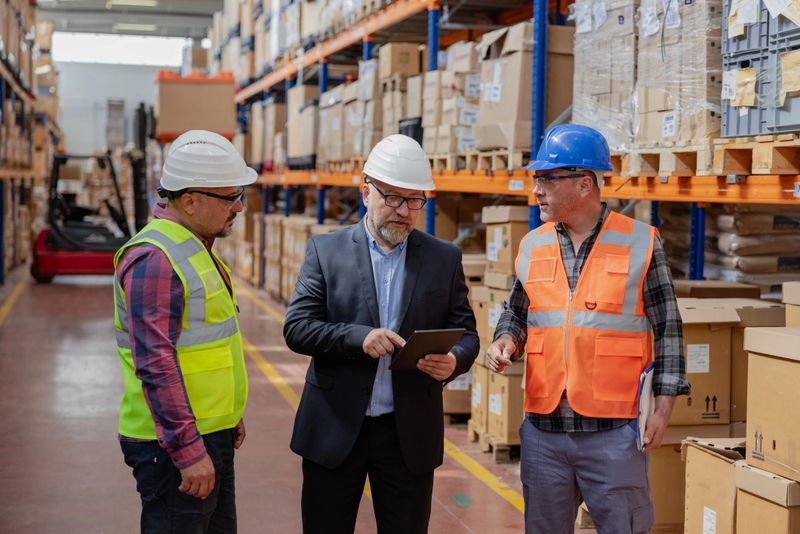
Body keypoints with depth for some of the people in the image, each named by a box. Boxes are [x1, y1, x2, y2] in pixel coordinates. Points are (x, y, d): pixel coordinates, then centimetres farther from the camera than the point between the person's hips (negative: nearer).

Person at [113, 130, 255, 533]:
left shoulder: (195, 248, 13)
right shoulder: (154, 259, -19)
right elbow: (156, 364, -24)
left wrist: (228, 414, 24)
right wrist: (189, 451, -25)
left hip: (211, 437, 10)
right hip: (175, 444, -10)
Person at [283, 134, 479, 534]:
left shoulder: (445, 259, 4)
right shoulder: (325, 250, 0)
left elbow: (466, 333, 6)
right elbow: (296, 328, -6)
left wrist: (454, 361, -18)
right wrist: (358, 337, -22)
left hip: (410, 435, 1)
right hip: (335, 429, -1)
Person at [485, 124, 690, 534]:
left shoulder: (640, 243, -3)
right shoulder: (532, 246, 8)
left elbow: (667, 328, 0)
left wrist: (663, 407, -4)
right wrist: (506, 340, -2)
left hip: (615, 432, -4)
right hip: (543, 429, 4)